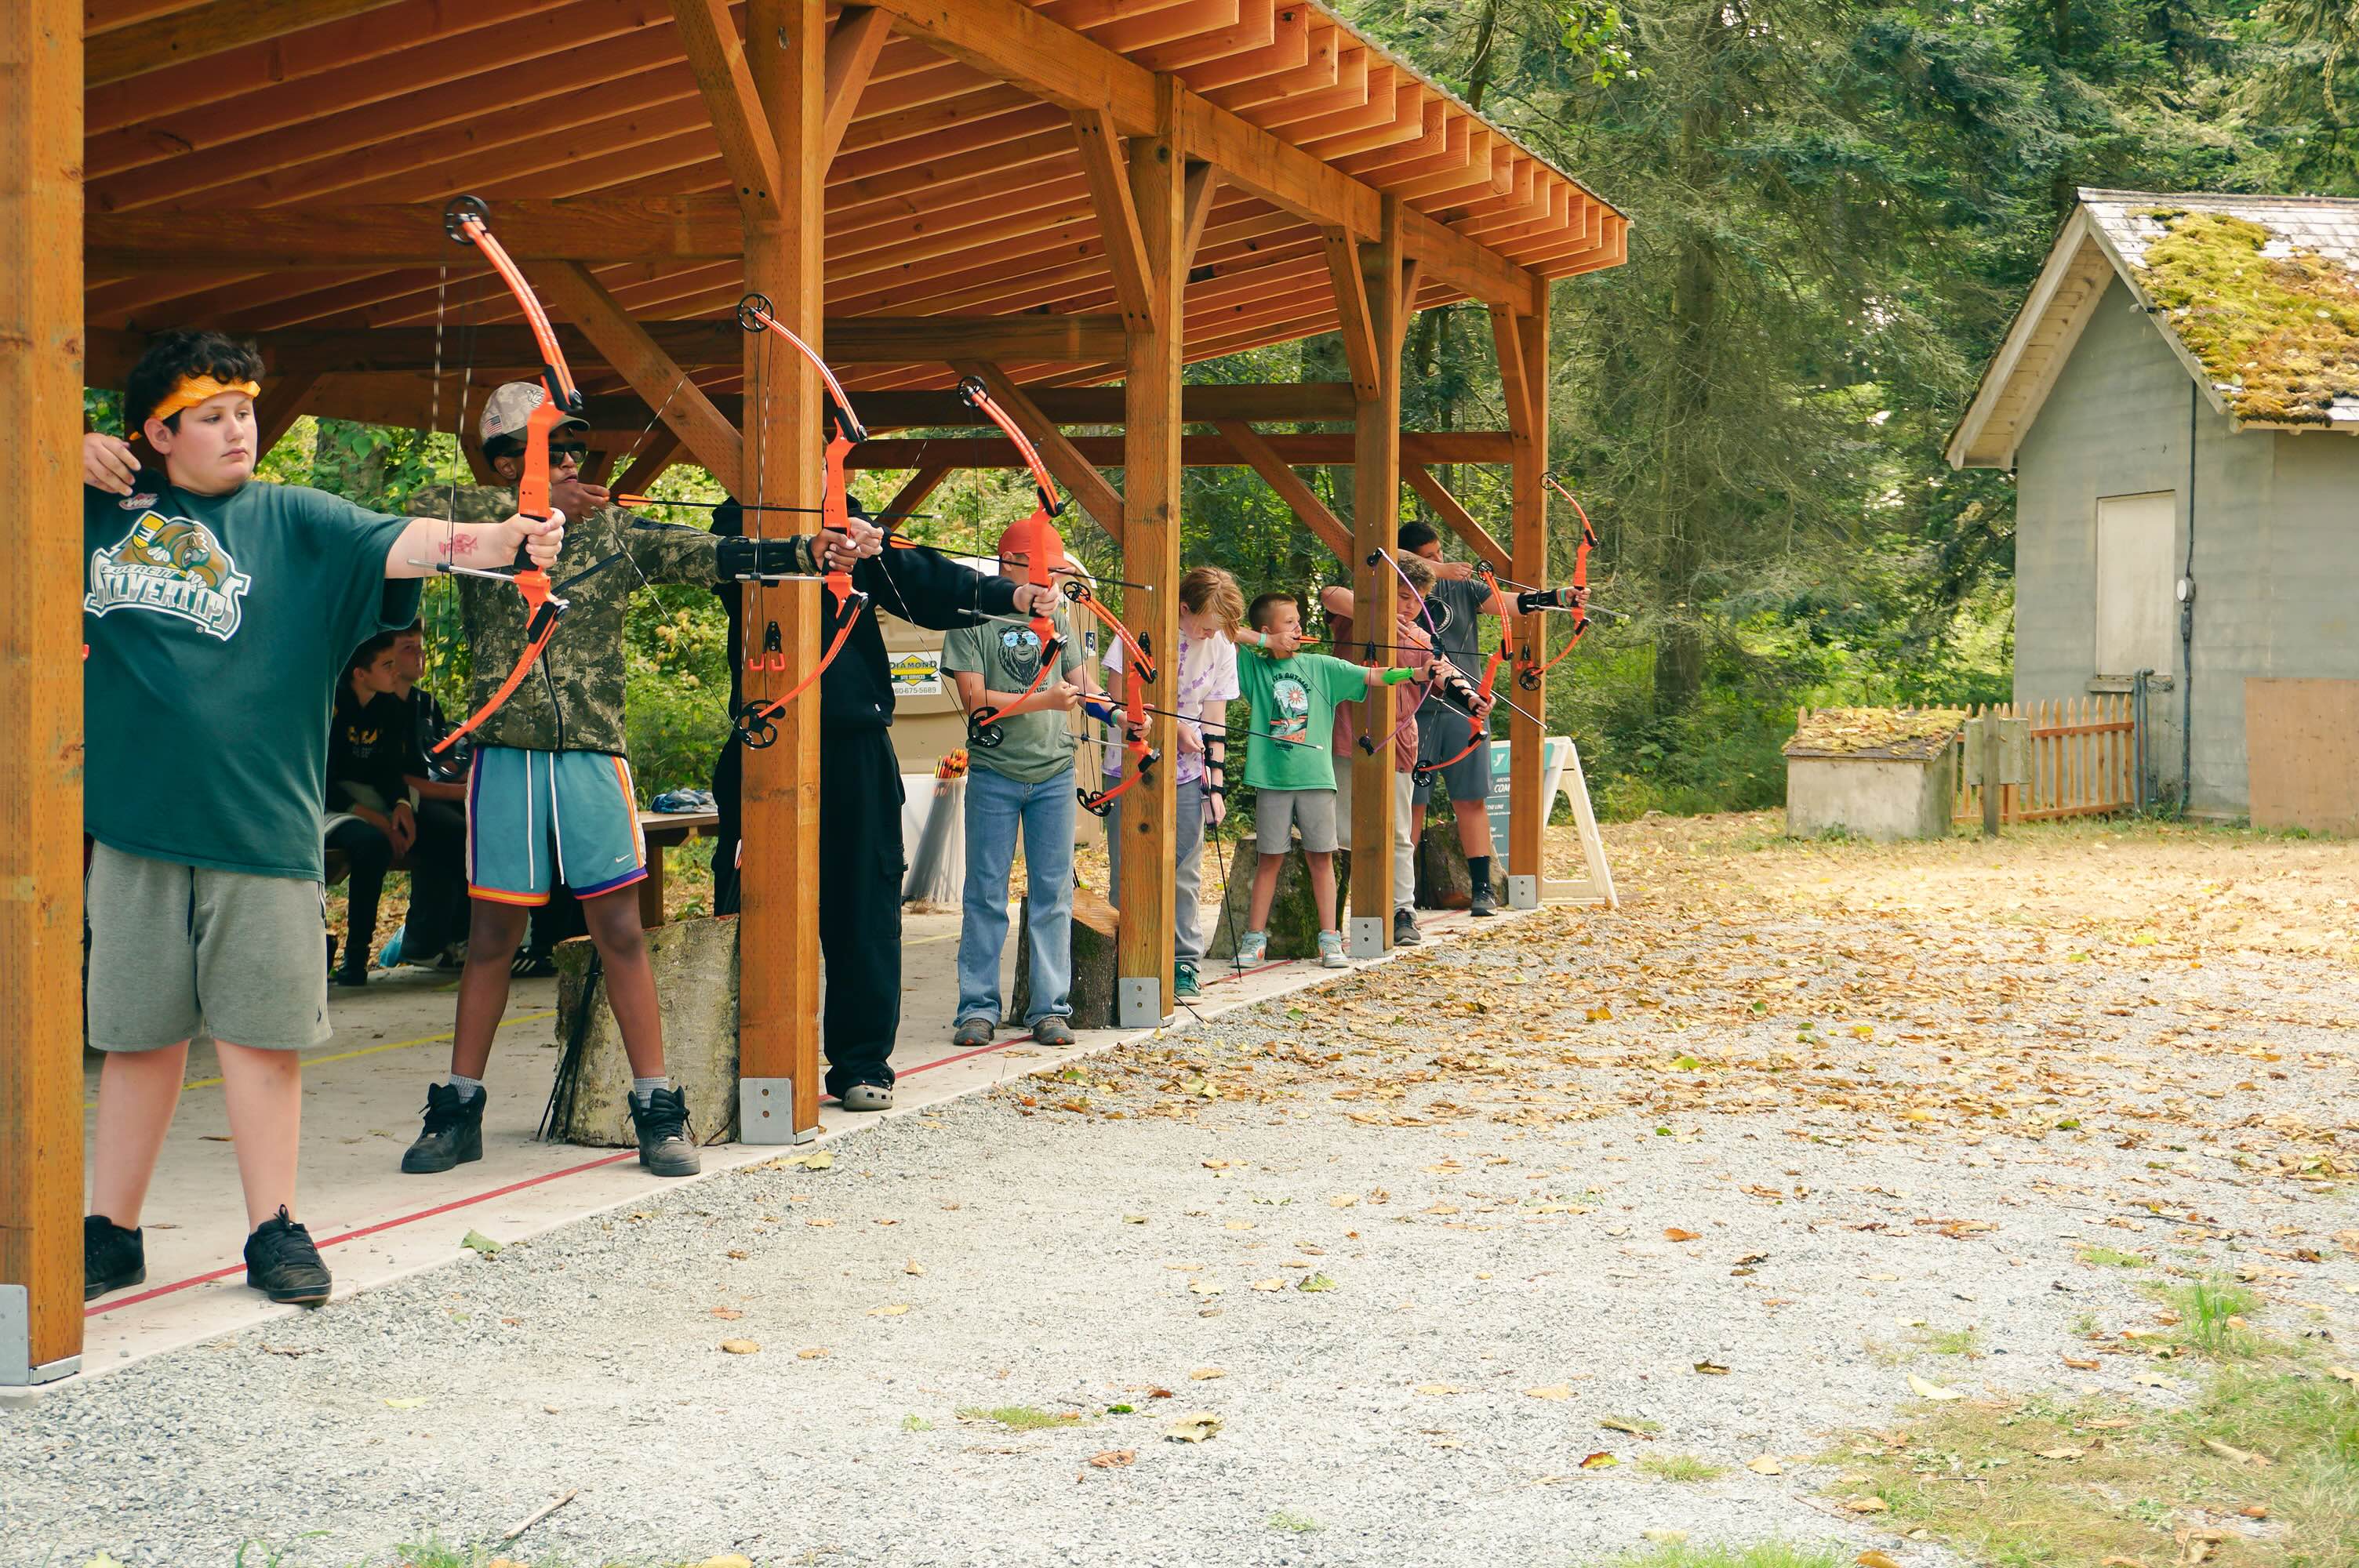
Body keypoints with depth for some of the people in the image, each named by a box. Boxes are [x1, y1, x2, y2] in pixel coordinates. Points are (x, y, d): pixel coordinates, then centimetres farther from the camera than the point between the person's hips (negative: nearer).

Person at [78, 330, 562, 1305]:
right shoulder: (103, 502, 9)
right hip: (137, 819, 2)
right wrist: (72, 450, 0)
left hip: (260, 822, -2)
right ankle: (111, 1235, 20)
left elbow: (404, 544, -13)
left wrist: (502, 539, -31)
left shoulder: (295, 521, 2)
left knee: (258, 1030, 3)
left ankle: (274, 1228, 14)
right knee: (137, 1033, 10)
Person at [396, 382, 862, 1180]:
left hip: (593, 754, 0)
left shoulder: (614, 532, 7)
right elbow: (426, 512, -16)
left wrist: (813, 551, -15)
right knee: (492, 933, 6)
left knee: (619, 927, -1)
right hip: (504, 754, 0)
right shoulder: (481, 525, 4)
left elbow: (710, 554, -2)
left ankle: (657, 1110, 4)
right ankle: (457, 1112, 16)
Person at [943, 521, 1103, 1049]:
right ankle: (978, 1009, 7)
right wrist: (1045, 700, -18)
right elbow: (975, 699, -11)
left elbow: (1080, 679, 11)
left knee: (1053, 893, 3)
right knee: (986, 893, 1)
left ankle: (1051, 1010, 6)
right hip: (994, 773, -4)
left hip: (1054, 773, 4)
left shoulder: (1056, 615, 12)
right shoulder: (971, 620, -3)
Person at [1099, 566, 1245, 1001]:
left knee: (1185, 872, 2)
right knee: (1127, 871, -2)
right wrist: (1173, 727, -18)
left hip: (1186, 773, 3)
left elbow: (1214, 720, 4)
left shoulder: (1222, 646, 0)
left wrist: (1216, 784, 0)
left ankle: (1185, 965, 11)